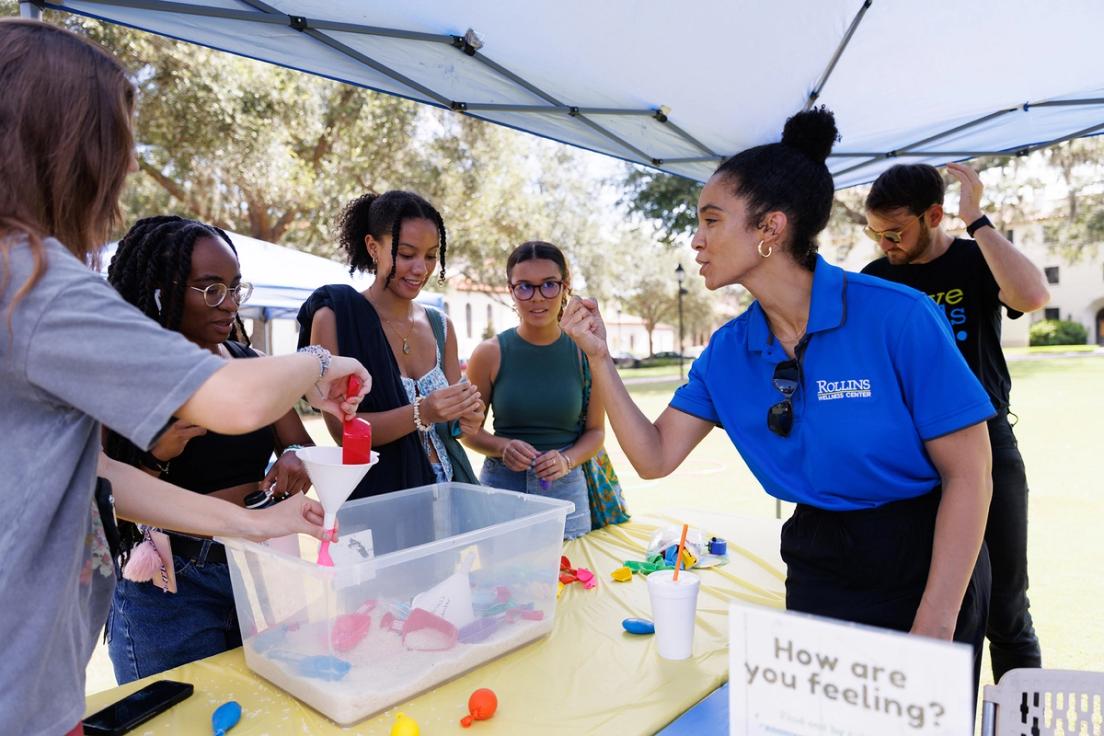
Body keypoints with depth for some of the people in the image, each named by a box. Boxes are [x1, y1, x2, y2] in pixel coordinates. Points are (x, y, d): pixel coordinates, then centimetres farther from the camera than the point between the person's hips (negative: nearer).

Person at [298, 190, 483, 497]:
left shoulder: (441, 326, 3)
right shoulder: (333, 317, -11)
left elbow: (452, 422, 6)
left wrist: (467, 417, -16)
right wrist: (421, 413, -28)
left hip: (447, 484, 5)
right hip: (378, 494, -4)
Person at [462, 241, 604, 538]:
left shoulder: (585, 352, -4)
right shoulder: (490, 353, -6)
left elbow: (595, 430, 5)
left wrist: (566, 461, -13)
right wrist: (503, 447, -15)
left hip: (565, 488, 1)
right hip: (501, 484, 0)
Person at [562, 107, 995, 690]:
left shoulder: (897, 316, -21)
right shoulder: (729, 350, -5)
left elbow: (968, 474, -16)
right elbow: (655, 457, -5)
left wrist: (934, 626, -17)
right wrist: (599, 358, -15)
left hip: (925, 568, -3)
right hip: (817, 569, 4)